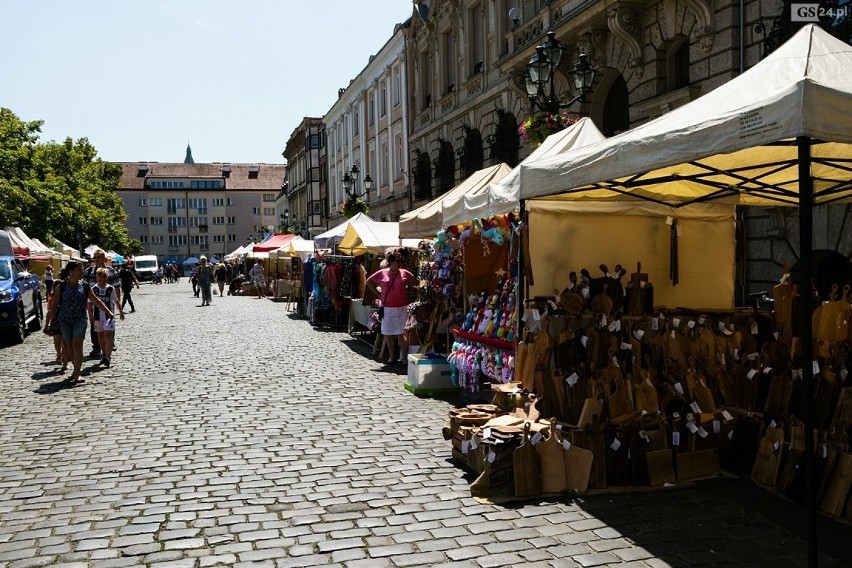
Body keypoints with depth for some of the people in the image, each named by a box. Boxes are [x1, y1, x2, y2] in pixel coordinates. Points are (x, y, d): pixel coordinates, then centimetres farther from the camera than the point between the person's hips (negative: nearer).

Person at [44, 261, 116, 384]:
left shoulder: (85, 286, 3)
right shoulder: (62, 286, -1)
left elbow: (96, 300, 9)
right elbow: (55, 304, 1)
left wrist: (108, 312, 6)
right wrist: (50, 321, -2)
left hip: (80, 319, 0)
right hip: (65, 320, 0)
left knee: (77, 345, -6)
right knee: (69, 346, 7)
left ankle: (77, 374, -2)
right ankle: (76, 370, 24)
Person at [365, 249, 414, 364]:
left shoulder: (404, 273, 1)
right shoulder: (381, 273, -1)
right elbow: (369, 282, 11)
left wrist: (409, 294, 4)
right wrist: (378, 294, 5)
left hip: (402, 308, -1)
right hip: (387, 308, 1)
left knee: (402, 333, -3)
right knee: (388, 333, 8)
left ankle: (404, 357, 2)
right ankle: (392, 356, 19)